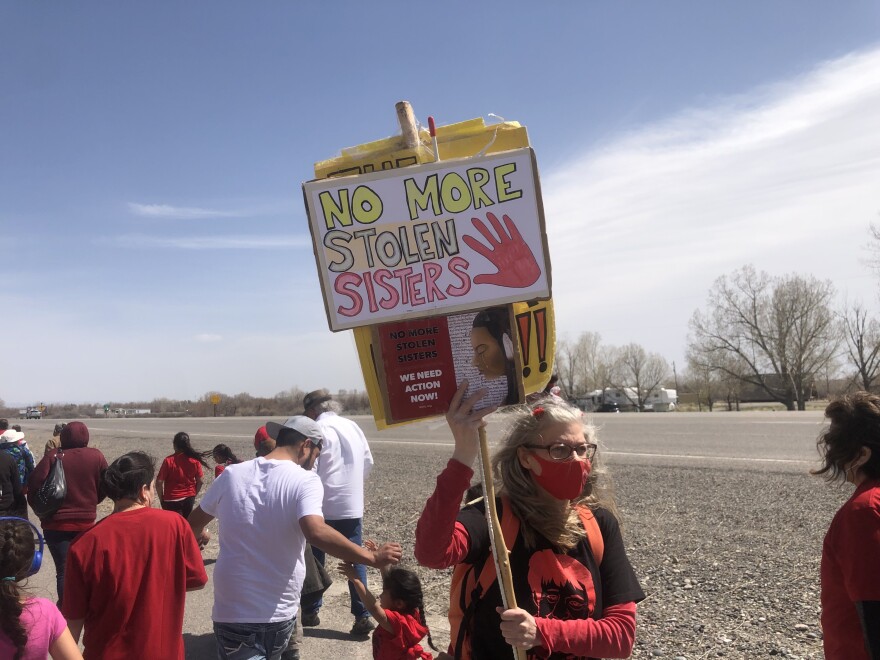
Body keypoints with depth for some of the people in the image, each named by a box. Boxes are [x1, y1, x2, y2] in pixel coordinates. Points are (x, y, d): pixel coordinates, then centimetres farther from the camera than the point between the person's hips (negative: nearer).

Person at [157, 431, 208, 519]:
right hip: (189, 498, 3)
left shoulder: (168, 460, -14)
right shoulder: (195, 460, -6)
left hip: (171, 500, -3)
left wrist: (161, 499, 0)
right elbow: (200, 481, -1)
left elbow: (159, 482, -13)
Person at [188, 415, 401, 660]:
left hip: (232, 611, 1)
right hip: (278, 611, -1)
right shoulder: (305, 480, -13)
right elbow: (316, 532, -30)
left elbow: (192, 525, 16)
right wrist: (372, 557, -23)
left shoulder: (232, 474, 0)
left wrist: (200, 536, 39)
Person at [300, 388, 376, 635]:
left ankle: (311, 611, 23)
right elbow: (368, 463, 13)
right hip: (353, 505, 5)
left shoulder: (317, 430, -12)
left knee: (315, 559, 12)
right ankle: (363, 615, 5)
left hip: (322, 506, -4)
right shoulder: (353, 427, 7)